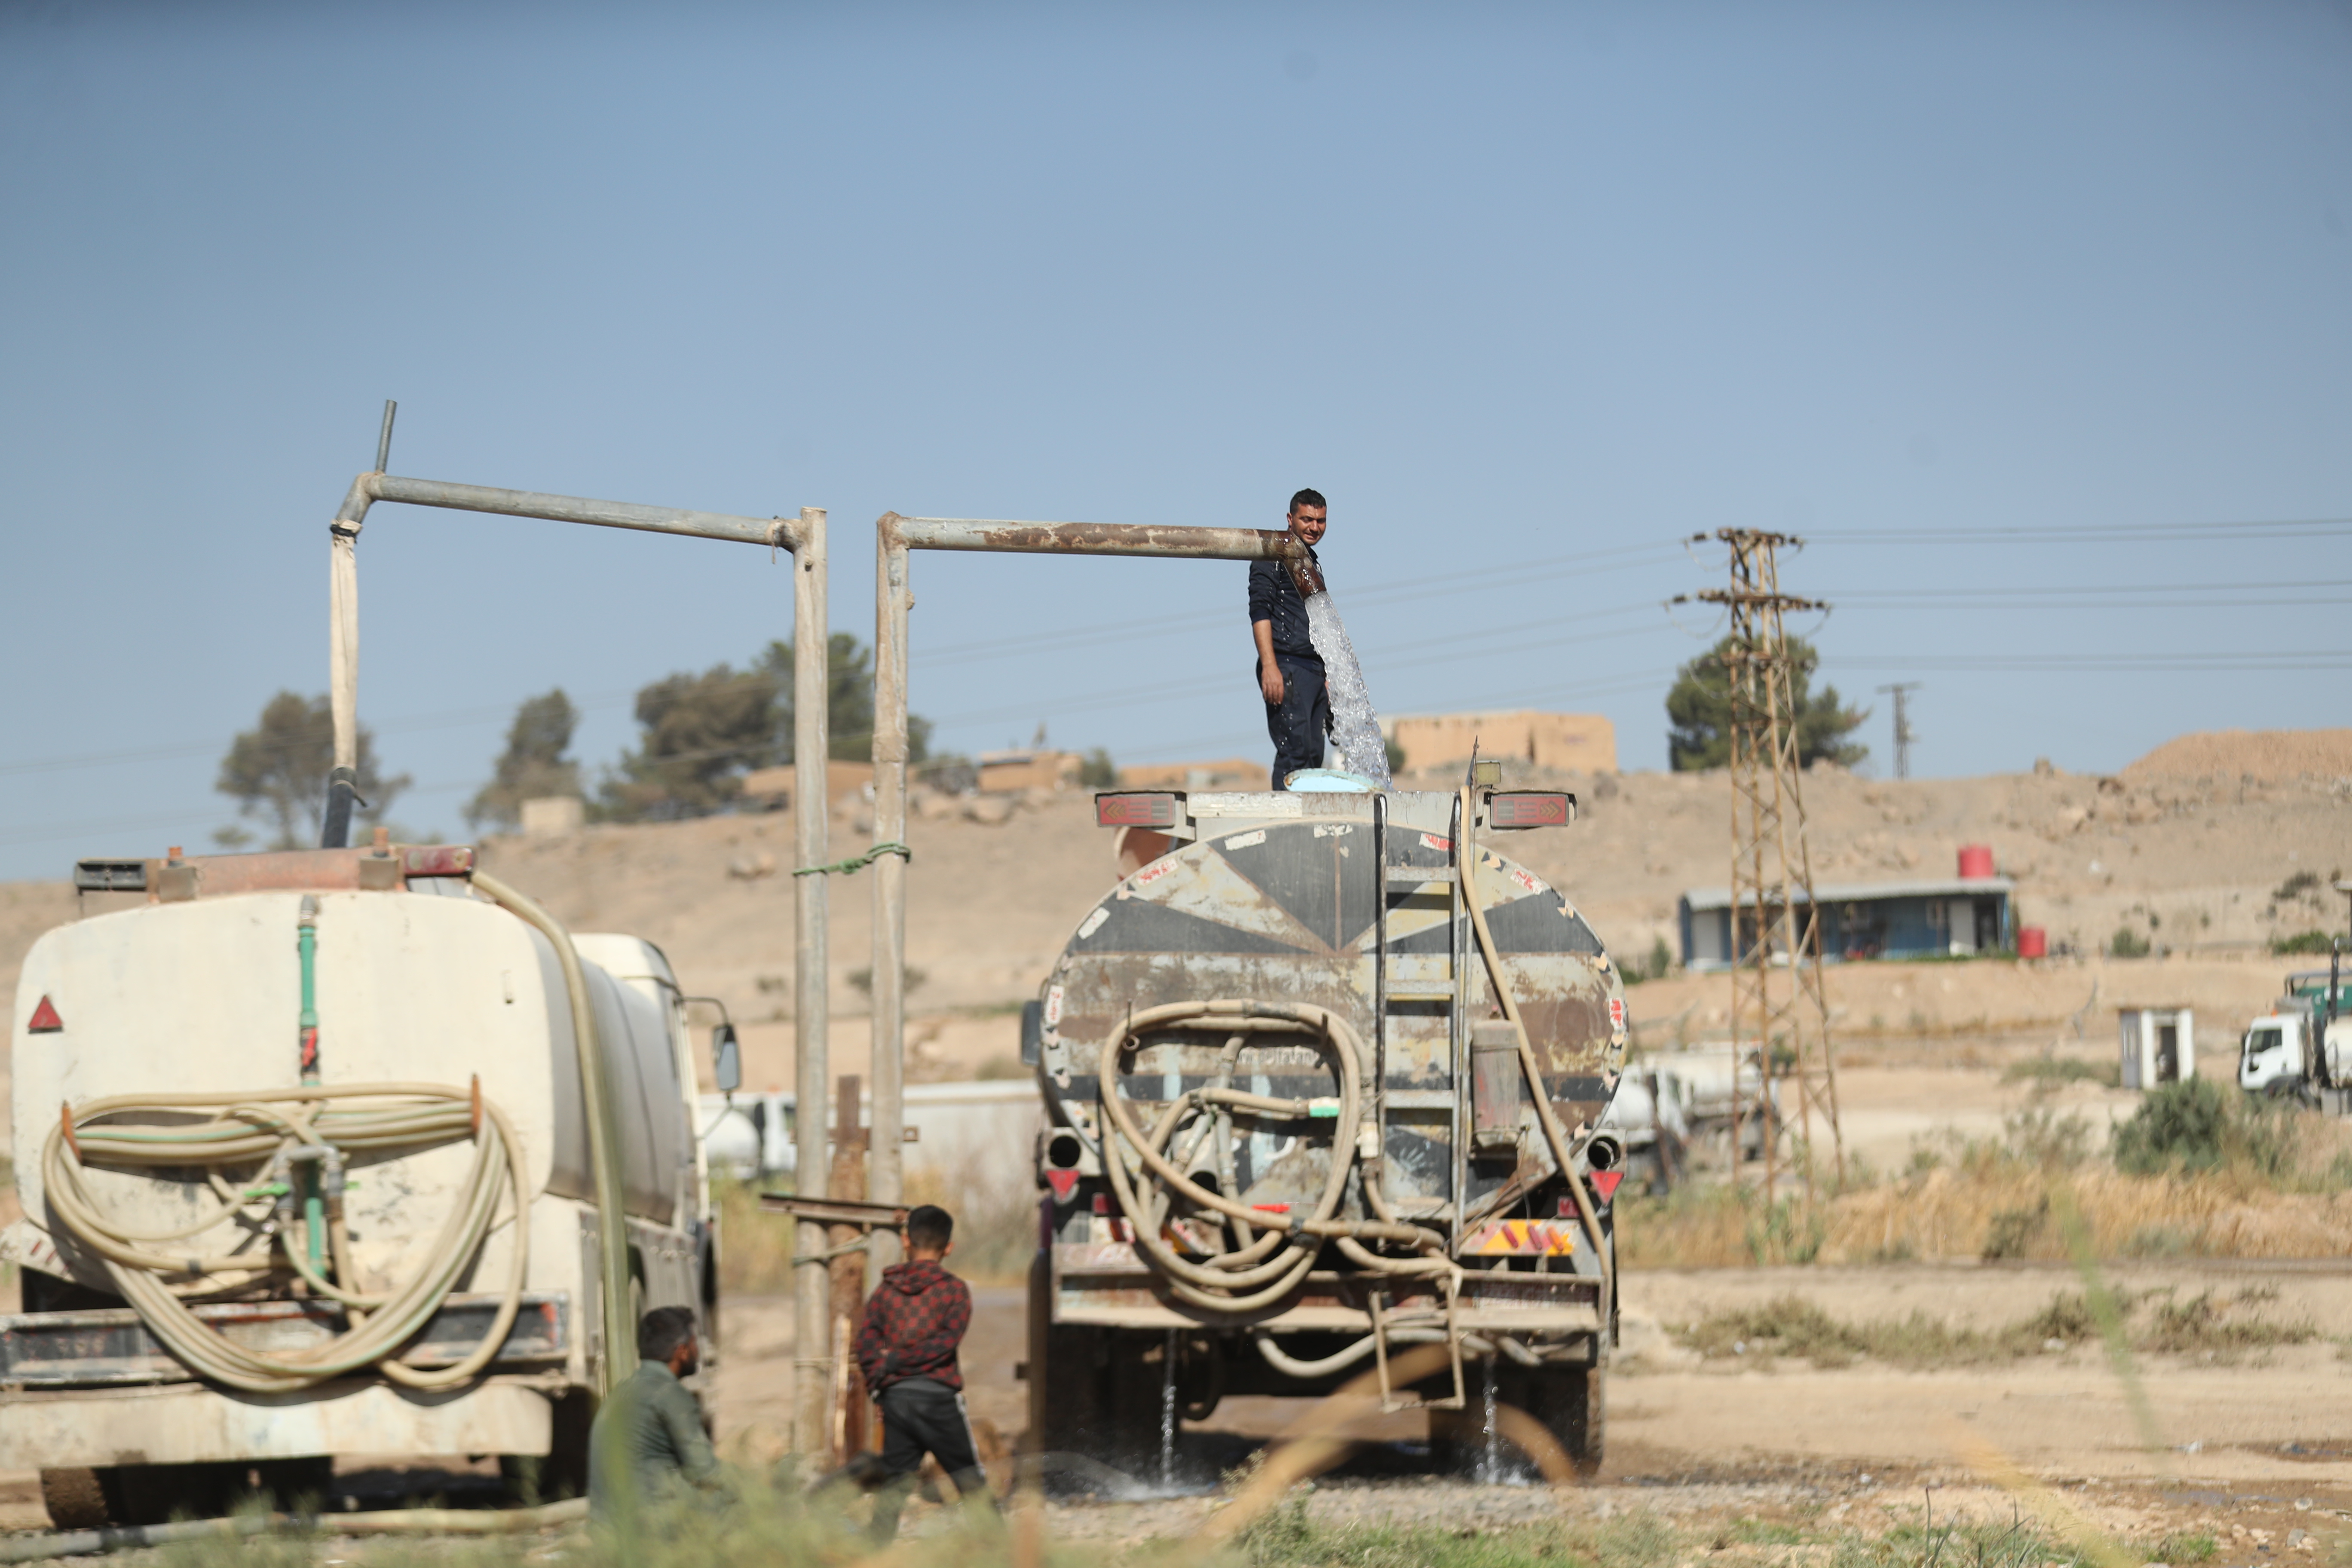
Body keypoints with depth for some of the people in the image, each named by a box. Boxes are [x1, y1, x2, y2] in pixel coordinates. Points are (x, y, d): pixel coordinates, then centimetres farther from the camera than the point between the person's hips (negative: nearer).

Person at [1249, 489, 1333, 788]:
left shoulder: (1313, 565, 23)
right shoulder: (1273, 557, -3)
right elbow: (1260, 613, -12)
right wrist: (1270, 667, -22)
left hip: (1314, 671, 9)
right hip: (1287, 667, -9)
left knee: (1313, 757, 3)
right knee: (1295, 751, -15)